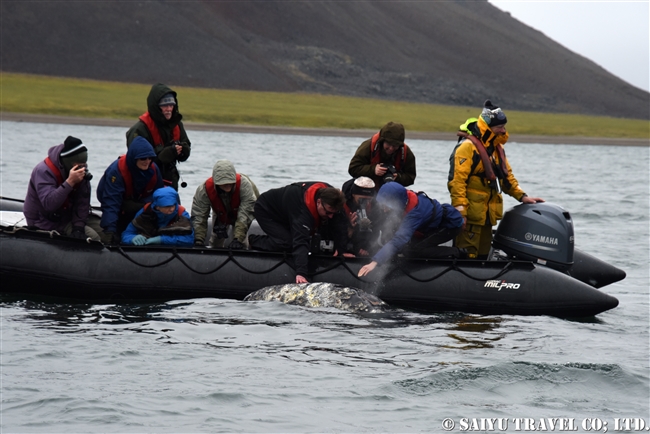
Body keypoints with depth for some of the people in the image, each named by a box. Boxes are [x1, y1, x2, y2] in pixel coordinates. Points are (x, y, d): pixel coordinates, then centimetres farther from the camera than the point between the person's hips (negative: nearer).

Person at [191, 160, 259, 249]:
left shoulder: (244, 184, -45)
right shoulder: (205, 189, -38)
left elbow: (245, 214, -42)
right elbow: (198, 216, -30)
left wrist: (238, 239, -48)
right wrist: (198, 240, -39)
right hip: (220, 215, 2)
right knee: (216, 242, 9)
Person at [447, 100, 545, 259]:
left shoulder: (497, 148, 15)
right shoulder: (467, 147, -14)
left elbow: (506, 175, 26)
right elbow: (457, 180, -20)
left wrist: (522, 196, 15)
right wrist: (460, 211, -26)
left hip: (487, 216, 9)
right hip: (470, 215, -9)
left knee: (483, 256, 12)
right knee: (467, 257, -12)